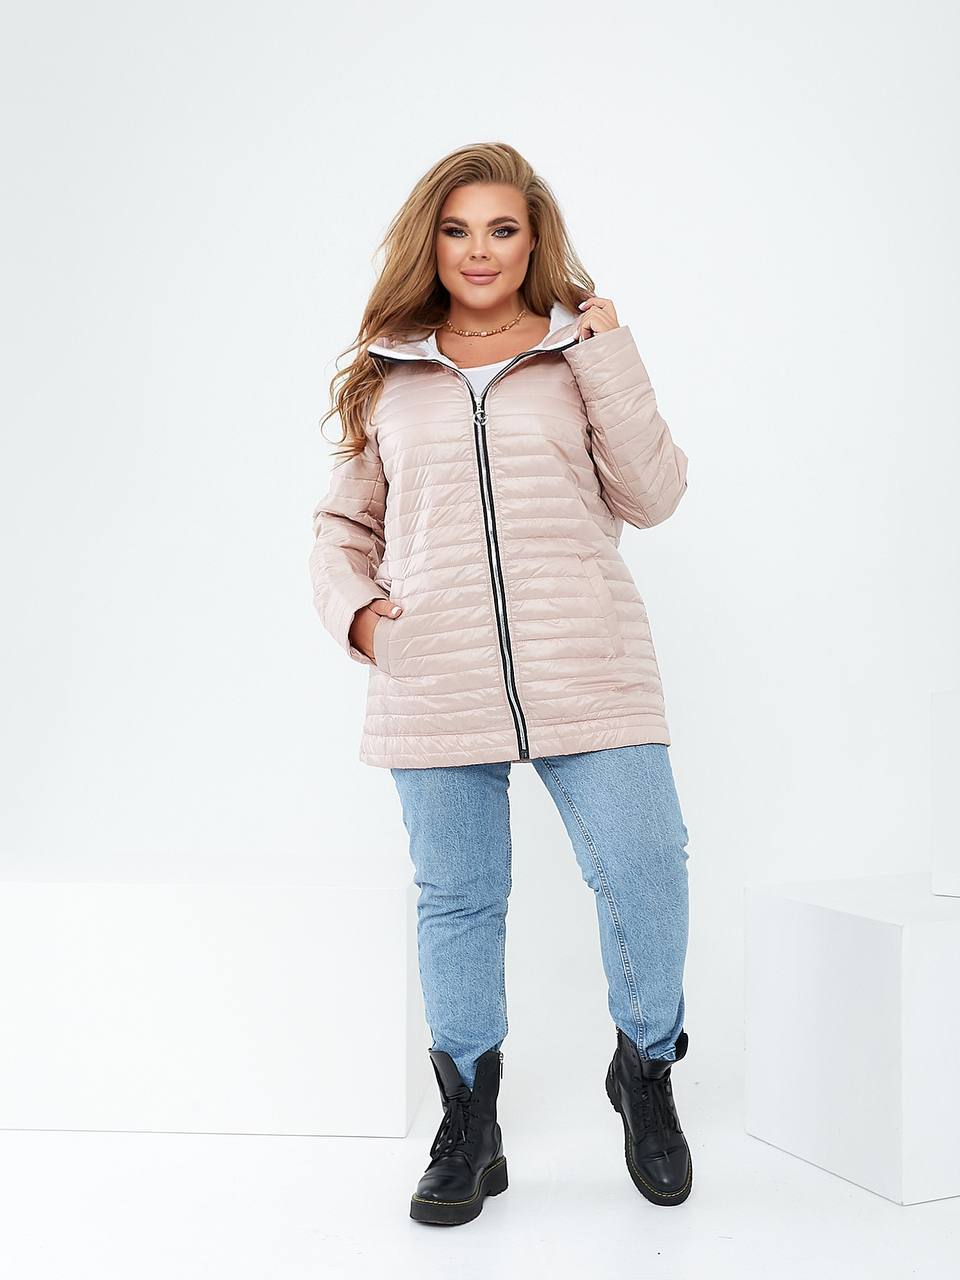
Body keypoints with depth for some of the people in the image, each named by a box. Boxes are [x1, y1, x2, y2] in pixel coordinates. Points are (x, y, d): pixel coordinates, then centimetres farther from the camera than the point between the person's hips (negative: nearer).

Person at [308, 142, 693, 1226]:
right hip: (434, 684, 1)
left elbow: (651, 498, 0)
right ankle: (469, 1128, 27)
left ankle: (646, 1070, 25)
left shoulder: (581, 354, 9)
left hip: (588, 677, -1)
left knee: (645, 876, -6)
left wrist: (610, 361, -4)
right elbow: (343, 520, 18)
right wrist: (351, 605, 0)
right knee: (455, 902, 8)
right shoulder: (387, 376, 13)